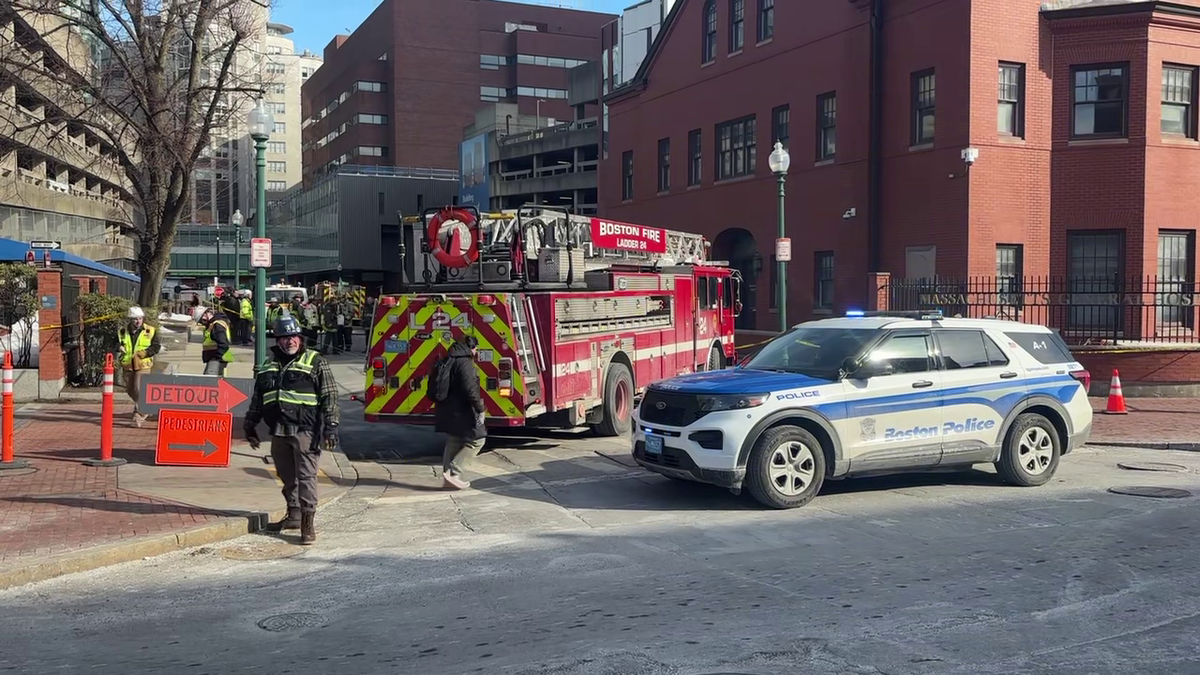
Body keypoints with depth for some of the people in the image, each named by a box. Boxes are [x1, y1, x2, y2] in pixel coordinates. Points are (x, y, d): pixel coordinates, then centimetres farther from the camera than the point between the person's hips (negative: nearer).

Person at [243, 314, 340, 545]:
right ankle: (294, 515, 25)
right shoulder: (268, 366, 16)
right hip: (279, 431, 6)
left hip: (305, 430, -6)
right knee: (288, 477, 13)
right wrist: (250, 426, 25)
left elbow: (330, 396, -4)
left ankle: (308, 523, -8)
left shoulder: (315, 362, 0)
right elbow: (257, 399, 25)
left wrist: (331, 427, -10)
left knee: (306, 476, -9)